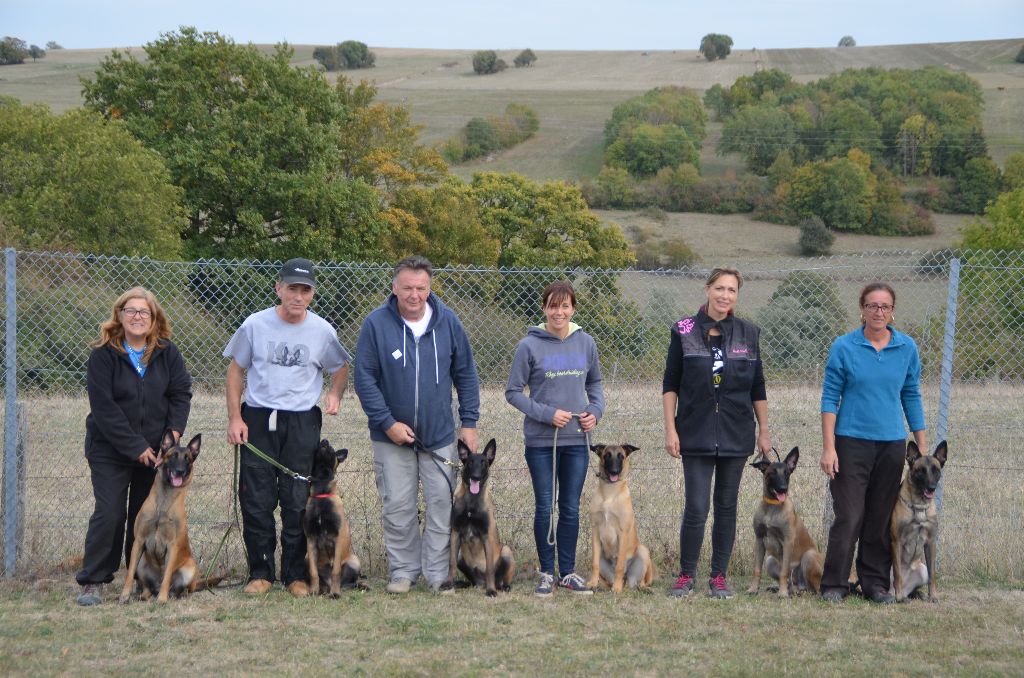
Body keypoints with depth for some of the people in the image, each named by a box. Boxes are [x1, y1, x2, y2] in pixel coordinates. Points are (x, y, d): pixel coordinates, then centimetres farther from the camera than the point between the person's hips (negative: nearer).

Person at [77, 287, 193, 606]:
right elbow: (104, 407, -14)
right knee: (109, 514, -8)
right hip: (110, 449, -3)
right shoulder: (103, 355, -10)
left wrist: (173, 433, -13)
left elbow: (181, 394, 3)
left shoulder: (167, 353, 1)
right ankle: (92, 582, 0)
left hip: (155, 448, 3)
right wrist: (136, 447, -17)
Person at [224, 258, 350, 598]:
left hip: (302, 422, 0)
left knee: (298, 502, 2)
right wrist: (234, 418, 0)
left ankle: (295, 574, 12)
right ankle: (260, 572, 12)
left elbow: (340, 367, 17)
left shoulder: (322, 331, 0)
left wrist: (335, 394, -2)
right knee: (256, 500, 0)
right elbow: (236, 370, 7)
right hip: (258, 419, 0)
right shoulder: (255, 325, -2)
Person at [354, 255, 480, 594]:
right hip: (392, 436, -2)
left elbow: (466, 374, 6)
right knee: (397, 508, 3)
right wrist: (387, 422, -12)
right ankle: (403, 571, 16)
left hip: (440, 435, 2)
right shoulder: (376, 324, -9)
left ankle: (437, 573, 12)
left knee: (443, 504, 2)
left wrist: (469, 422, 2)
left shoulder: (448, 322, -1)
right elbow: (364, 378, -6)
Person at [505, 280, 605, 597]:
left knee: (571, 509, 10)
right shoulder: (530, 346, -8)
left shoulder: (586, 343, 3)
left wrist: (595, 410, -2)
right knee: (545, 509, 4)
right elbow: (513, 391, -4)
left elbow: (595, 383, 17)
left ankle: (568, 571, 20)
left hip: (577, 440, 3)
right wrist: (547, 414, -14)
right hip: (541, 440, -3)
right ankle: (547, 573, 15)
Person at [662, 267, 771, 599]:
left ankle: (719, 577, 17)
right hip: (696, 434, -2)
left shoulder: (749, 333, 5)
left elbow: (758, 388, 9)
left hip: (736, 434, 2)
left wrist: (764, 431, 7)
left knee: (727, 506, 7)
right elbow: (670, 384, 1)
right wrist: (670, 429, -5)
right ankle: (686, 575, 9)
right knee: (695, 509, -6)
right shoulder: (684, 331, -1)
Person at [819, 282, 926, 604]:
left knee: (881, 517, 8)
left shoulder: (907, 348, 5)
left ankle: (876, 583, 18)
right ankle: (834, 583, 5)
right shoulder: (844, 347, -4)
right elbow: (830, 397, -3)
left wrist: (922, 447, 8)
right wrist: (828, 448, -9)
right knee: (848, 517, -5)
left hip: (892, 444, 3)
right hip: (852, 441, -3)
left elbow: (912, 396, 10)